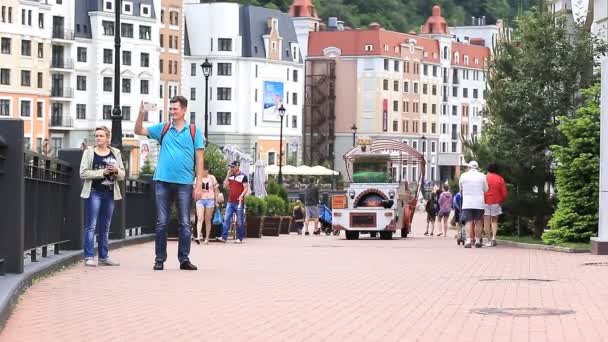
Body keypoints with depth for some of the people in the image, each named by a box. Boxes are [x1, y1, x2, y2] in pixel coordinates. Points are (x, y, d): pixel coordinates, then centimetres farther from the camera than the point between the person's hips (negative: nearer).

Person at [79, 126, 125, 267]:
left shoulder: (115, 153, 12)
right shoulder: (89, 152, 1)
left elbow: (122, 175, 13)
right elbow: (83, 173, -8)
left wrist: (116, 170, -10)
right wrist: (102, 172, -14)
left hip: (109, 193, 4)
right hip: (94, 192, -4)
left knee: (104, 227, 9)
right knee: (91, 226, -7)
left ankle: (103, 257, 14)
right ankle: (89, 257, -9)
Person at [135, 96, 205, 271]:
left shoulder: (194, 131, 5)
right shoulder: (162, 129, 10)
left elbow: (199, 159, 3)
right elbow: (139, 131, 6)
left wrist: (199, 184, -3)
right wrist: (141, 113, -11)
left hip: (185, 183, -1)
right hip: (163, 182, 1)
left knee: (185, 224, 1)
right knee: (162, 223, 3)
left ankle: (184, 259, 6)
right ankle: (160, 259, 8)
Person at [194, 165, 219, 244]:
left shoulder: (212, 178, 4)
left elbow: (216, 189, 8)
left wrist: (216, 201, 4)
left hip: (210, 200, 0)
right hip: (200, 200, 0)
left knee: (208, 220, 4)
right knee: (200, 219, -14)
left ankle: (207, 239, 9)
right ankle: (198, 237, -24)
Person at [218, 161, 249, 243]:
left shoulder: (243, 176, -3)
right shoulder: (230, 176, 14)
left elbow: (246, 188, -7)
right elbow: (225, 186, 8)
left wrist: (241, 195, -22)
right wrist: (228, 175, 3)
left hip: (239, 202, -5)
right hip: (230, 201, 5)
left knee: (239, 221, 1)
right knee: (226, 219, -2)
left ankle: (239, 238, 6)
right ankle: (224, 237, -4)